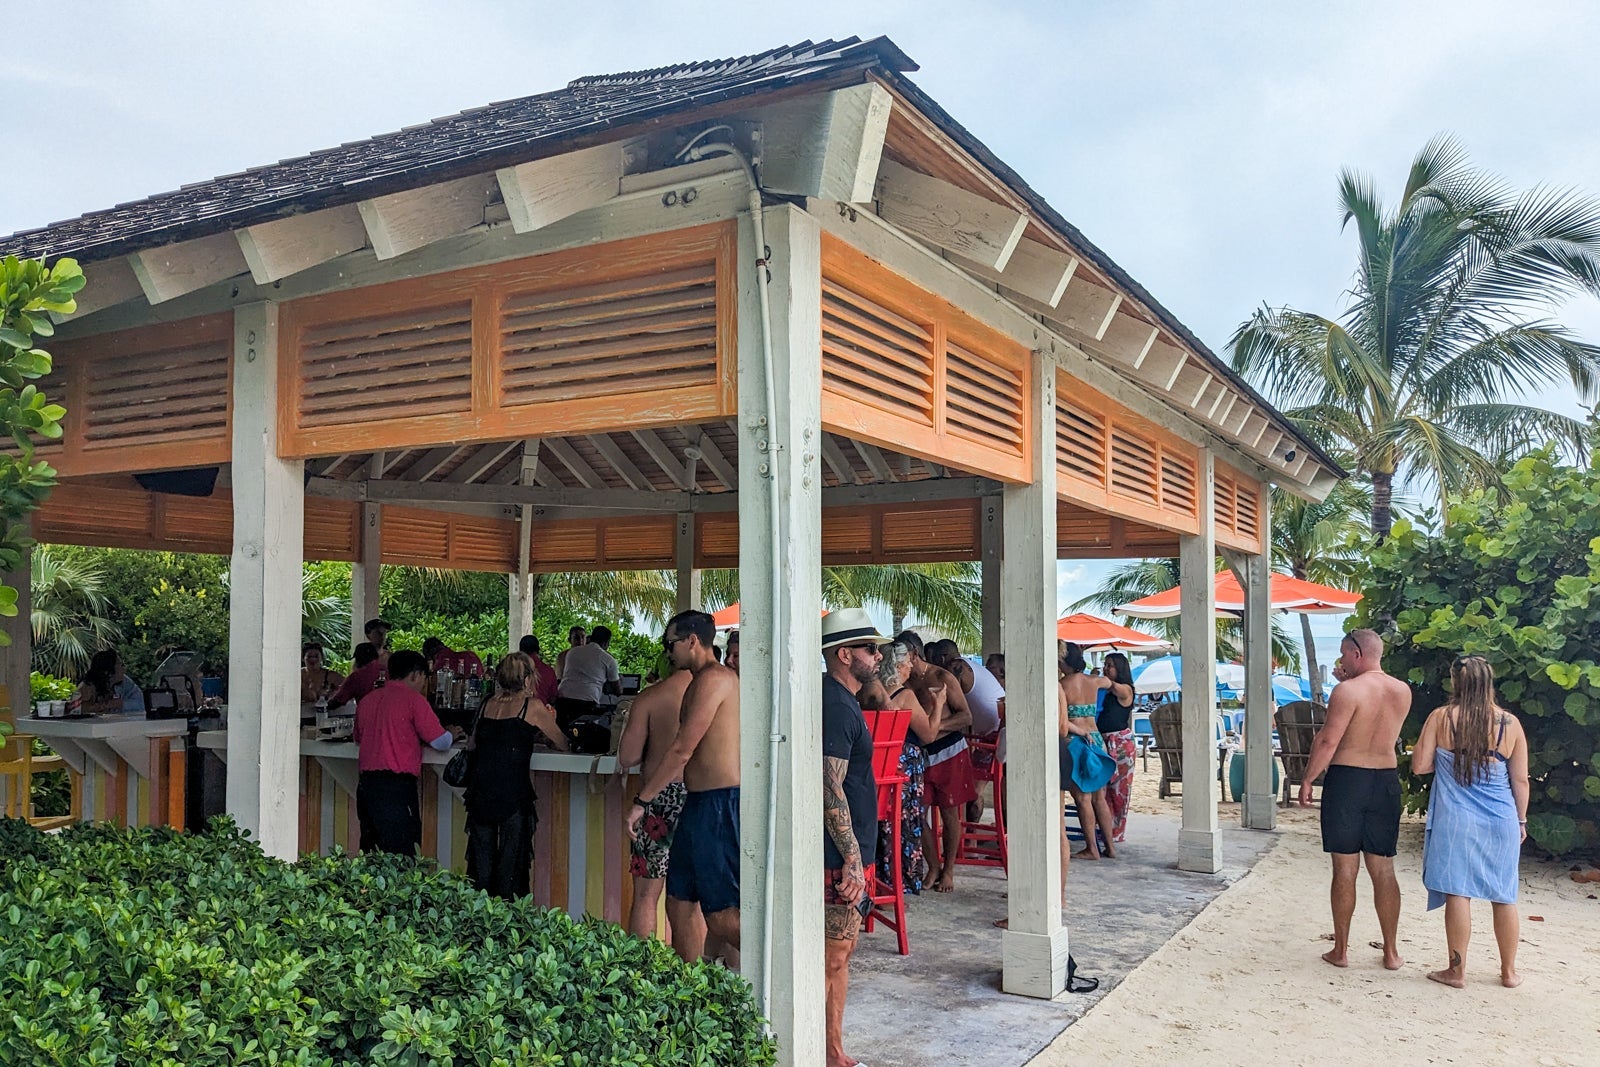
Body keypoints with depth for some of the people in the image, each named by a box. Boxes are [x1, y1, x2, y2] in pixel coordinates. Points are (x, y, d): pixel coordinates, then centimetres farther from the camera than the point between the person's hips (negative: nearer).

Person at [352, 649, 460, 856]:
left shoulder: (367, 699, 15)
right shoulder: (413, 699, -5)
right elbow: (440, 742, -6)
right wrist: (452, 735, 17)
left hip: (365, 781, 7)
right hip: (396, 783, -7)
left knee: (369, 853, 12)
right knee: (402, 855, -6)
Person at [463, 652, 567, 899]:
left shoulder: (489, 704, 11)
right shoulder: (533, 706, -2)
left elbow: (471, 745, 22)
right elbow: (563, 744, 8)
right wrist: (548, 725, 27)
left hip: (480, 791, 4)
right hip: (512, 793, -4)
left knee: (482, 863, 11)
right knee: (509, 861, 3)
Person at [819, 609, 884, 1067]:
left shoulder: (840, 701, 15)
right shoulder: (837, 707, -18)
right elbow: (831, 790, -23)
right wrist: (853, 857, -22)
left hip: (844, 852, 11)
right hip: (839, 855, -11)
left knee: (840, 953, 16)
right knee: (832, 958, -3)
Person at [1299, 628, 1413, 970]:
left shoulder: (1347, 690, -13)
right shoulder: (1403, 691, 6)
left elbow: (1328, 740, -16)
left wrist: (1307, 781, -6)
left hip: (1346, 779, -5)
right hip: (1387, 780, 5)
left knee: (1345, 870, 3)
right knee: (1383, 871, 12)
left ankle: (1341, 950, 11)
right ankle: (1392, 952, 17)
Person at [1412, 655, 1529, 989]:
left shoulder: (1440, 718, -6)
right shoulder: (1510, 723, -1)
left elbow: (1419, 765, -5)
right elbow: (1521, 779, 4)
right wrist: (1521, 820, 15)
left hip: (1455, 820, -2)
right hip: (1502, 821, 3)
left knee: (1457, 892, 2)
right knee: (1504, 897, 13)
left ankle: (1457, 970, 8)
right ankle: (1509, 971, 25)